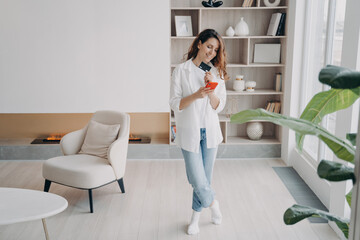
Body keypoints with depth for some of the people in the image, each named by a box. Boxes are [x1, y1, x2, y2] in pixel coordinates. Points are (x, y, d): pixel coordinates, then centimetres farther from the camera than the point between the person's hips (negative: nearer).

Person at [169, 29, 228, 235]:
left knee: (205, 179, 11)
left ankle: (196, 217, 31)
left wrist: (210, 90, -17)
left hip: (210, 132, 3)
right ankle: (213, 203, 26)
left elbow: (219, 106, 0)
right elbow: (175, 104, -8)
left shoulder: (217, 73, 3)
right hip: (189, 132, -3)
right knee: (198, 181, -6)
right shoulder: (181, 71, -6)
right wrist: (196, 95, -23)